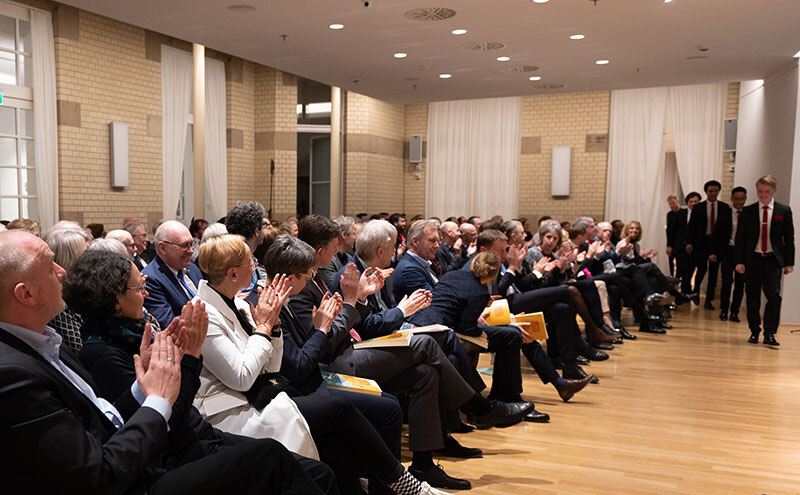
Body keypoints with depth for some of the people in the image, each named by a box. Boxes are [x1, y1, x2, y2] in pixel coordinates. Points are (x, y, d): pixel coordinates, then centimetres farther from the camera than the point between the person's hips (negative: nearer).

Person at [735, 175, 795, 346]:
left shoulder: (784, 211, 5)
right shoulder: (747, 211, 5)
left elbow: (789, 238, 6)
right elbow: (740, 237, 5)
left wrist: (789, 263, 1)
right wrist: (739, 261, -3)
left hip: (773, 261, -1)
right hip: (752, 260, 1)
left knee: (773, 295, -11)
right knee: (752, 297, 6)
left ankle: (769, 333, -1)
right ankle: (754, 332, 19)